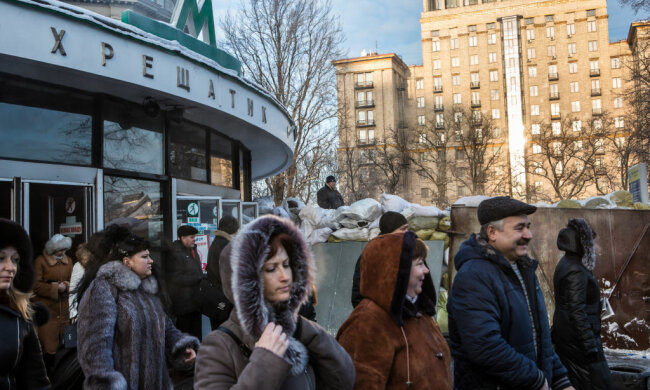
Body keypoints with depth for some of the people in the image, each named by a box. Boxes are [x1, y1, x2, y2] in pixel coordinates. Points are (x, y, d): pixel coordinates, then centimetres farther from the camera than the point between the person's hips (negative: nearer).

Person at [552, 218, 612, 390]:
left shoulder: (565, 264, 11)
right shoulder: (576, 271, -20)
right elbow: (577, 312, -24)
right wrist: (591, 346, -22)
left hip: (564, 336, 10)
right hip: (577, 339, -10)